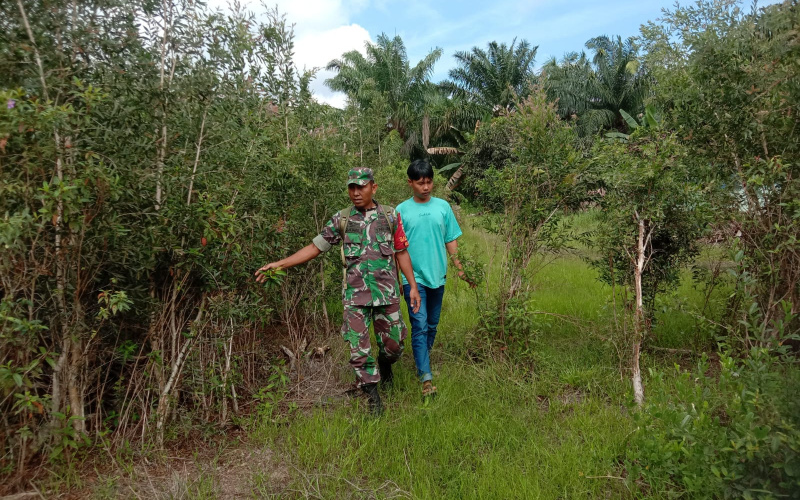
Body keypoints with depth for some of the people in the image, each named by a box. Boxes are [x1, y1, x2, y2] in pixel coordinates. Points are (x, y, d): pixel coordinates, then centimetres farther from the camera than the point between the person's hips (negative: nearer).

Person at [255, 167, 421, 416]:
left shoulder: (390, 216, 2)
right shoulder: (341, 219, 2)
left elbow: (401, 252, 7)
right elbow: (315, 247, 4)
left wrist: (413, 286, 4)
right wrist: (279, 264, -3)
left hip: (387, 293, 0)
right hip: (355, 295, 0)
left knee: (393, 343, 10)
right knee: (359, 348, 0)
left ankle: (385, 364, 45)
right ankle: (373, 397, 17)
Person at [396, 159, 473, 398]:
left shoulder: (443, 207, 5)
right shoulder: (402, 210, -1)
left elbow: (451, 241, 9)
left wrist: (460, 268, 4)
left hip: (437, 276, 3)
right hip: (413, 277, -3)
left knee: (432, 325, 14)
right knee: (419, 325, -10)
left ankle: (422, 362, 35)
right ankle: (426, 377, -9)